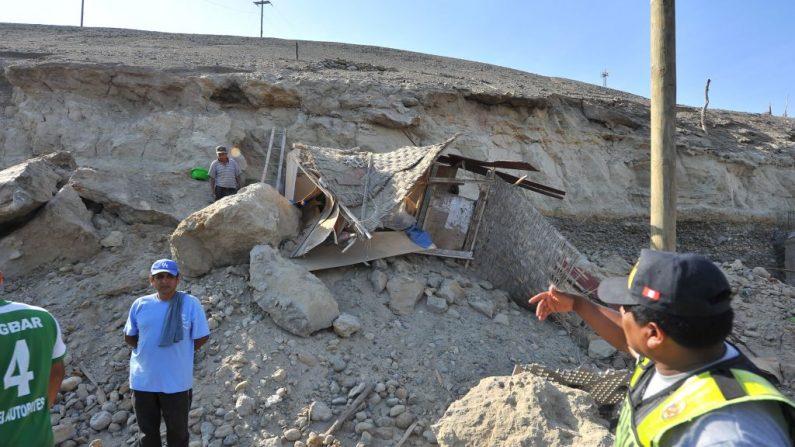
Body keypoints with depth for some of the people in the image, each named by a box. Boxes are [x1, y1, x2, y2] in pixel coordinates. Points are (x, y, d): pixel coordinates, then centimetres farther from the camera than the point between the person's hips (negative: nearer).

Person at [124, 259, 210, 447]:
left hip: (176, 382, -3)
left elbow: (201, 338, -5)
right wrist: (148, 349, 2)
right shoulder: (140, 304, -2)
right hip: (143, 381, 3)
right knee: (147, 432, 18)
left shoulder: (191, 304, -11)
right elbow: (129, 337, 11)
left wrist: (178, 352, 1)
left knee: (178, 431, 13)